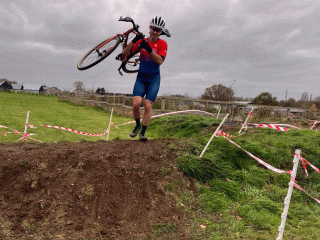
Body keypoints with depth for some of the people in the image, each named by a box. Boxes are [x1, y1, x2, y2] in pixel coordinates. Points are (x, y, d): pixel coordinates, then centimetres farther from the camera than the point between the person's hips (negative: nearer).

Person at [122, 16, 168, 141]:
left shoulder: (162, 43, -3)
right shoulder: (142, 41, 3)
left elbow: (160, 61, -18)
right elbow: (125, 53, -5)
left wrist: (149, 49, -29)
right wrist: (134, 40, -18)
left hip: (154, 78, -1)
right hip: (141, 77, 2)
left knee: (148, 105, -12)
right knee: (136, 103, -16)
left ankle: (143, 132, 3)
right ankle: (137, 125, 11)